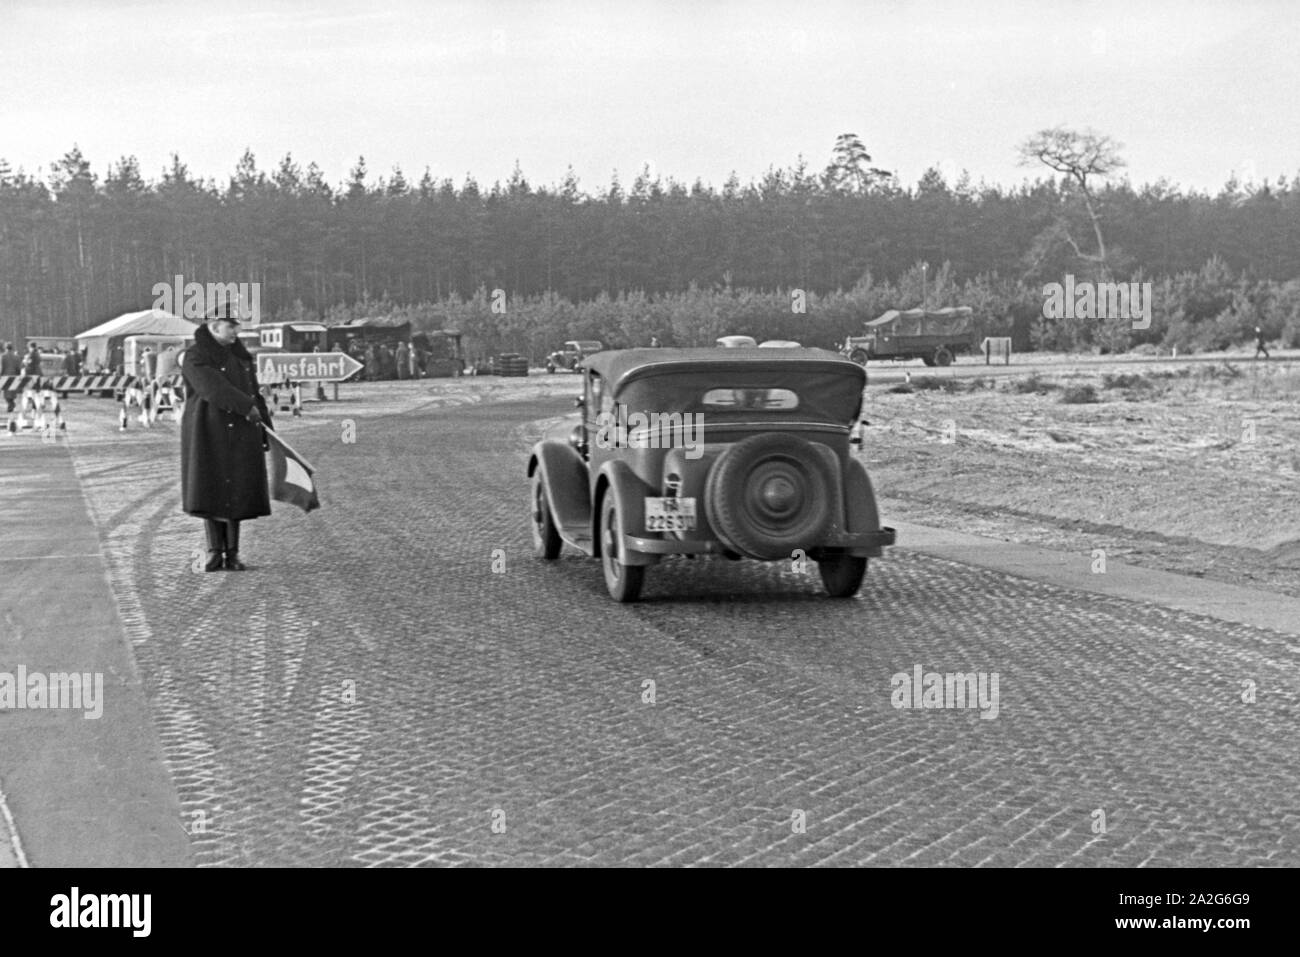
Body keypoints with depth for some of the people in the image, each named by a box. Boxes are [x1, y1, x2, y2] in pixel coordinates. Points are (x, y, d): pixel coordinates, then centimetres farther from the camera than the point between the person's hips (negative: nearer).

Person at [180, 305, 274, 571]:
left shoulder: (239, 355, 13)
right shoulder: (196, 357, -8)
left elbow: (253, 392, 15)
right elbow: (214, 389, -22)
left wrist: (265, 427, 12)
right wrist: (246, 407, -20)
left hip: (240, 435, 5)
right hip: (208, 433, -5)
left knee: (236, 492, 3)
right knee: (209, 491, -3)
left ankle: (232, 554, 9)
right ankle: (215, 552, 7)